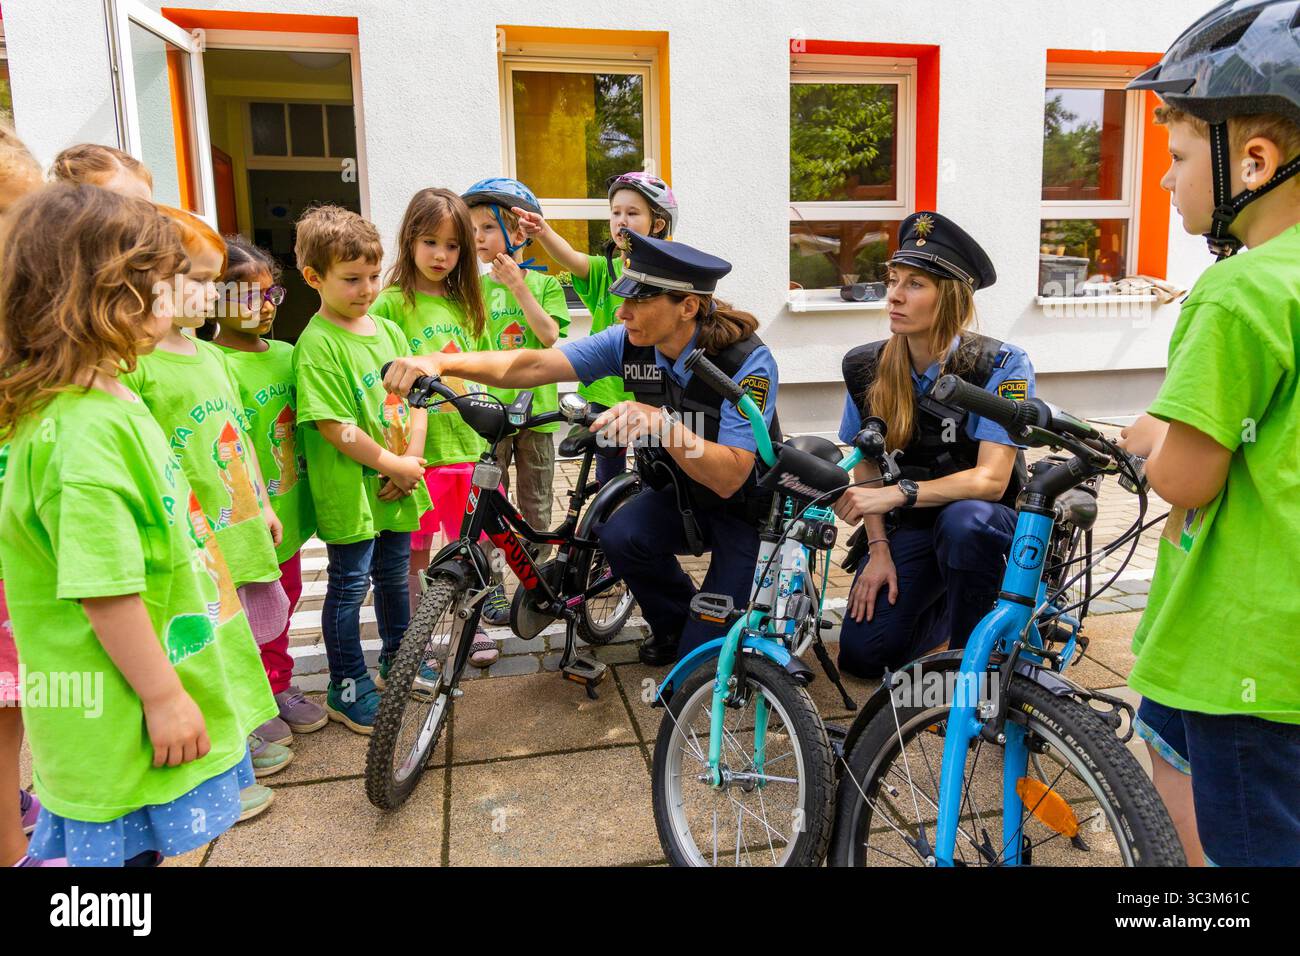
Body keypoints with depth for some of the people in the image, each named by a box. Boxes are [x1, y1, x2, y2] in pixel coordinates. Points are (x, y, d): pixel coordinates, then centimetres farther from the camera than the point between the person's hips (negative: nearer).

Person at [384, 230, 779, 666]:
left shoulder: (748, 362, -29)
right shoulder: (630, 341, -14)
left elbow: (728, 476, -36)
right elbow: (534, 364, -22)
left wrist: (661, 422, -50)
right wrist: (441, 362, -35)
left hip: (747, 508, -5)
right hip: (680, 496, 5)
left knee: (700, 661, -11)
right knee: (619, 537, -26)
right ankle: (673, 621, 5)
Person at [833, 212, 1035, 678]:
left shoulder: (1002, 366, -17)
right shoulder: (867, 368, -5)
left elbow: (990, 479, -24)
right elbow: (866, 467, 3)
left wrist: (898, 494, -34)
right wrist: (879, 548, -8)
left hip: (988, 521, -3)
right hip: (908, 527, 4)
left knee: (963, 520, -41)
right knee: (862, 653, -12)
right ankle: (948, 603, 20)